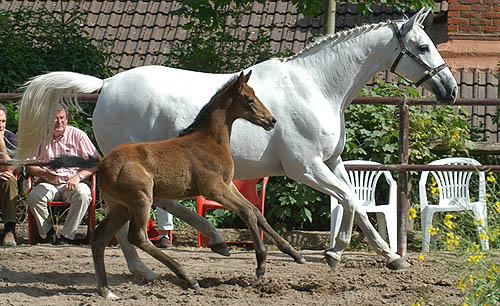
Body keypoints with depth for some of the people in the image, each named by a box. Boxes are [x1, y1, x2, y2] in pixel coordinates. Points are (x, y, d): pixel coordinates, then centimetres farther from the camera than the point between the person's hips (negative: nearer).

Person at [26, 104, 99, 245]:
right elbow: (30, 165, 7)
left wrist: (78, 176, -18)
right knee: (33, 197, -29)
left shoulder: (77, 135, 1)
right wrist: (45, 174, -15)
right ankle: (49, 233, -13)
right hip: (49, 185, 2)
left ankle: (67, 235, -26)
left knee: (83, 195, -35)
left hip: (73, 183, -2)